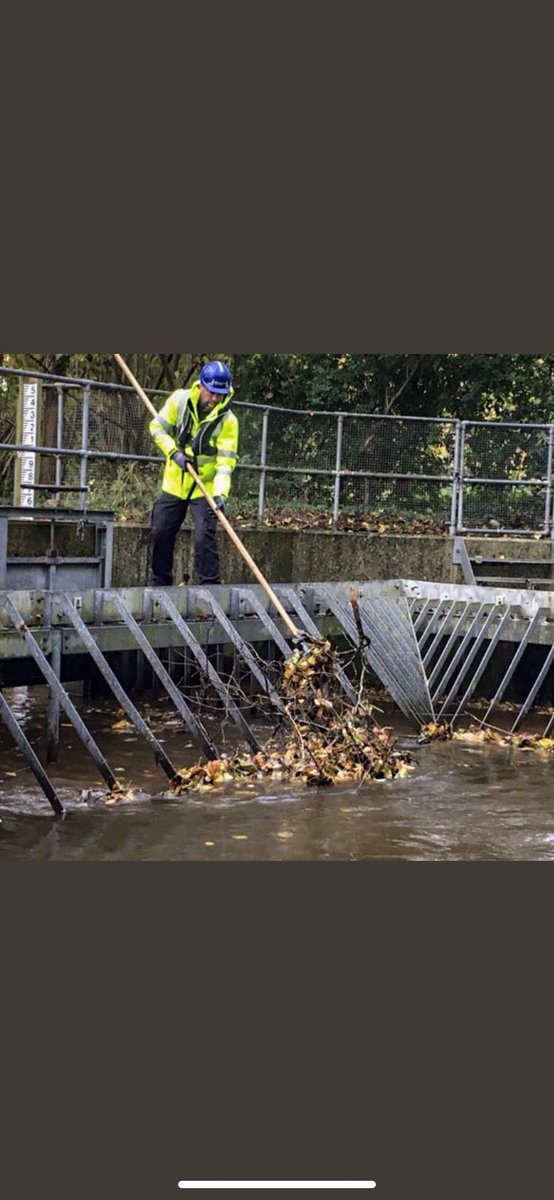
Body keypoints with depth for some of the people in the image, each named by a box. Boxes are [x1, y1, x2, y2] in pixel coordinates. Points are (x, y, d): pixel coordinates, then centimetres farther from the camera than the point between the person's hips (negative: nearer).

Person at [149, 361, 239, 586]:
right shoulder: (179, 400, -9)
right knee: (161, 533, 9)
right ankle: (160, 584, 24)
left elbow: (226, 461, -20)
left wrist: (220, 493, -33)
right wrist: (174, 453, -15)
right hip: (174, 483, 4)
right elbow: (158, 427, 0)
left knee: (205, 538, -16)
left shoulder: (228, 420, -16)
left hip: (206, 488, -4)